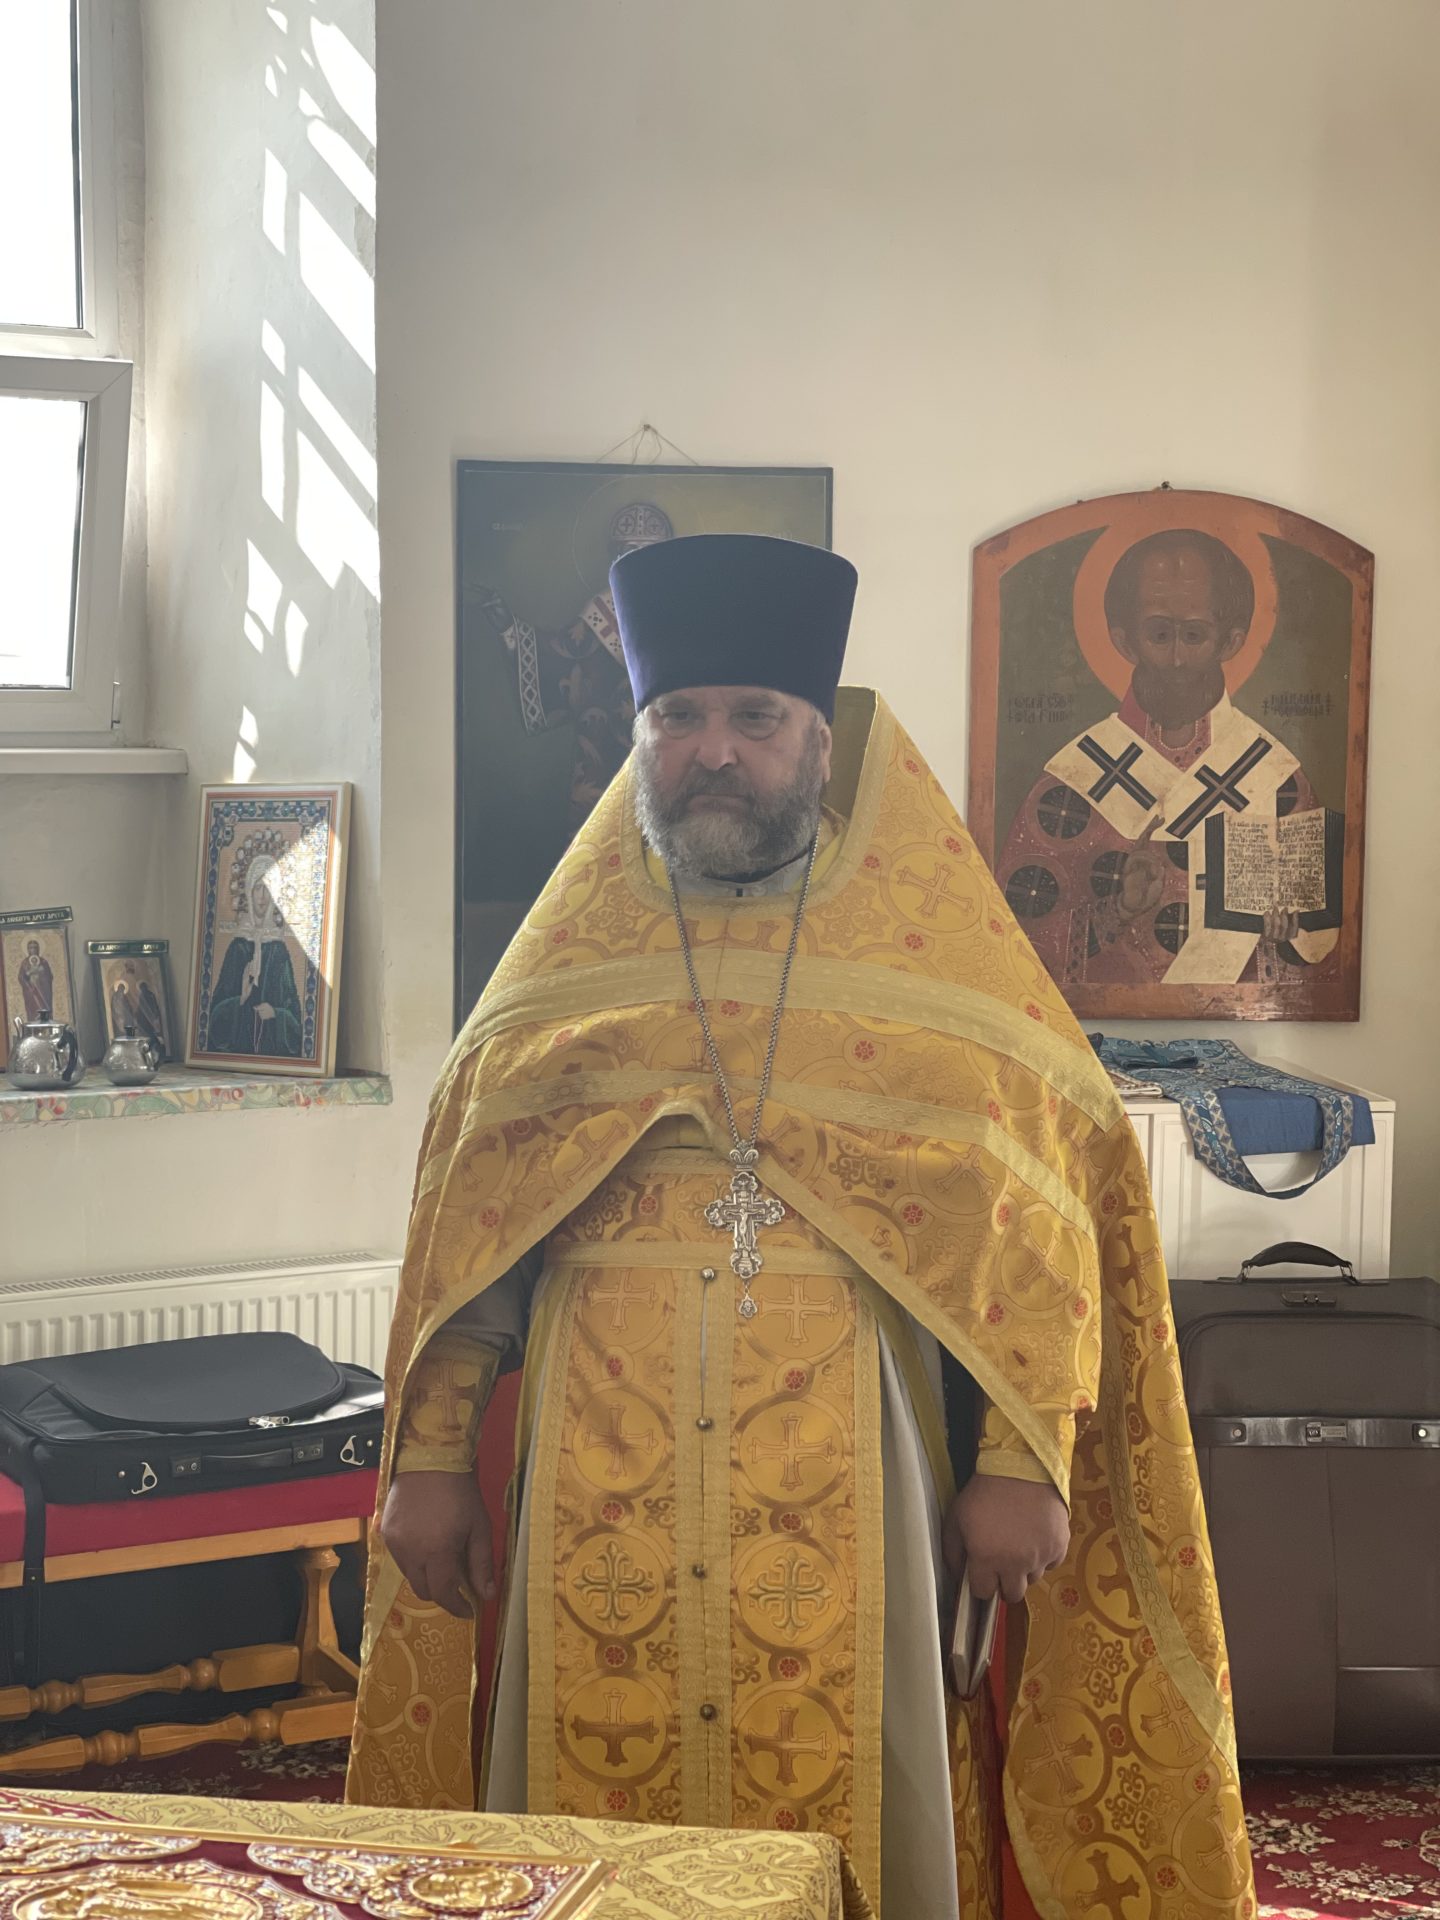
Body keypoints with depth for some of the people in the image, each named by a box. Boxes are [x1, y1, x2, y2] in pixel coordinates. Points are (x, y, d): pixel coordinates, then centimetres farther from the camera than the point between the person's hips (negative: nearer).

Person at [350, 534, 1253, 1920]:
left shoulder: (935, 955, 4)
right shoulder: (565, 960, 9)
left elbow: (1035, 1217, 1)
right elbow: (464, 1221, 9)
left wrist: (1022, 1466, -5)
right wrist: (431, 1459, 4)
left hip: (842, 1504, -1)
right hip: (602, 1502, 2)